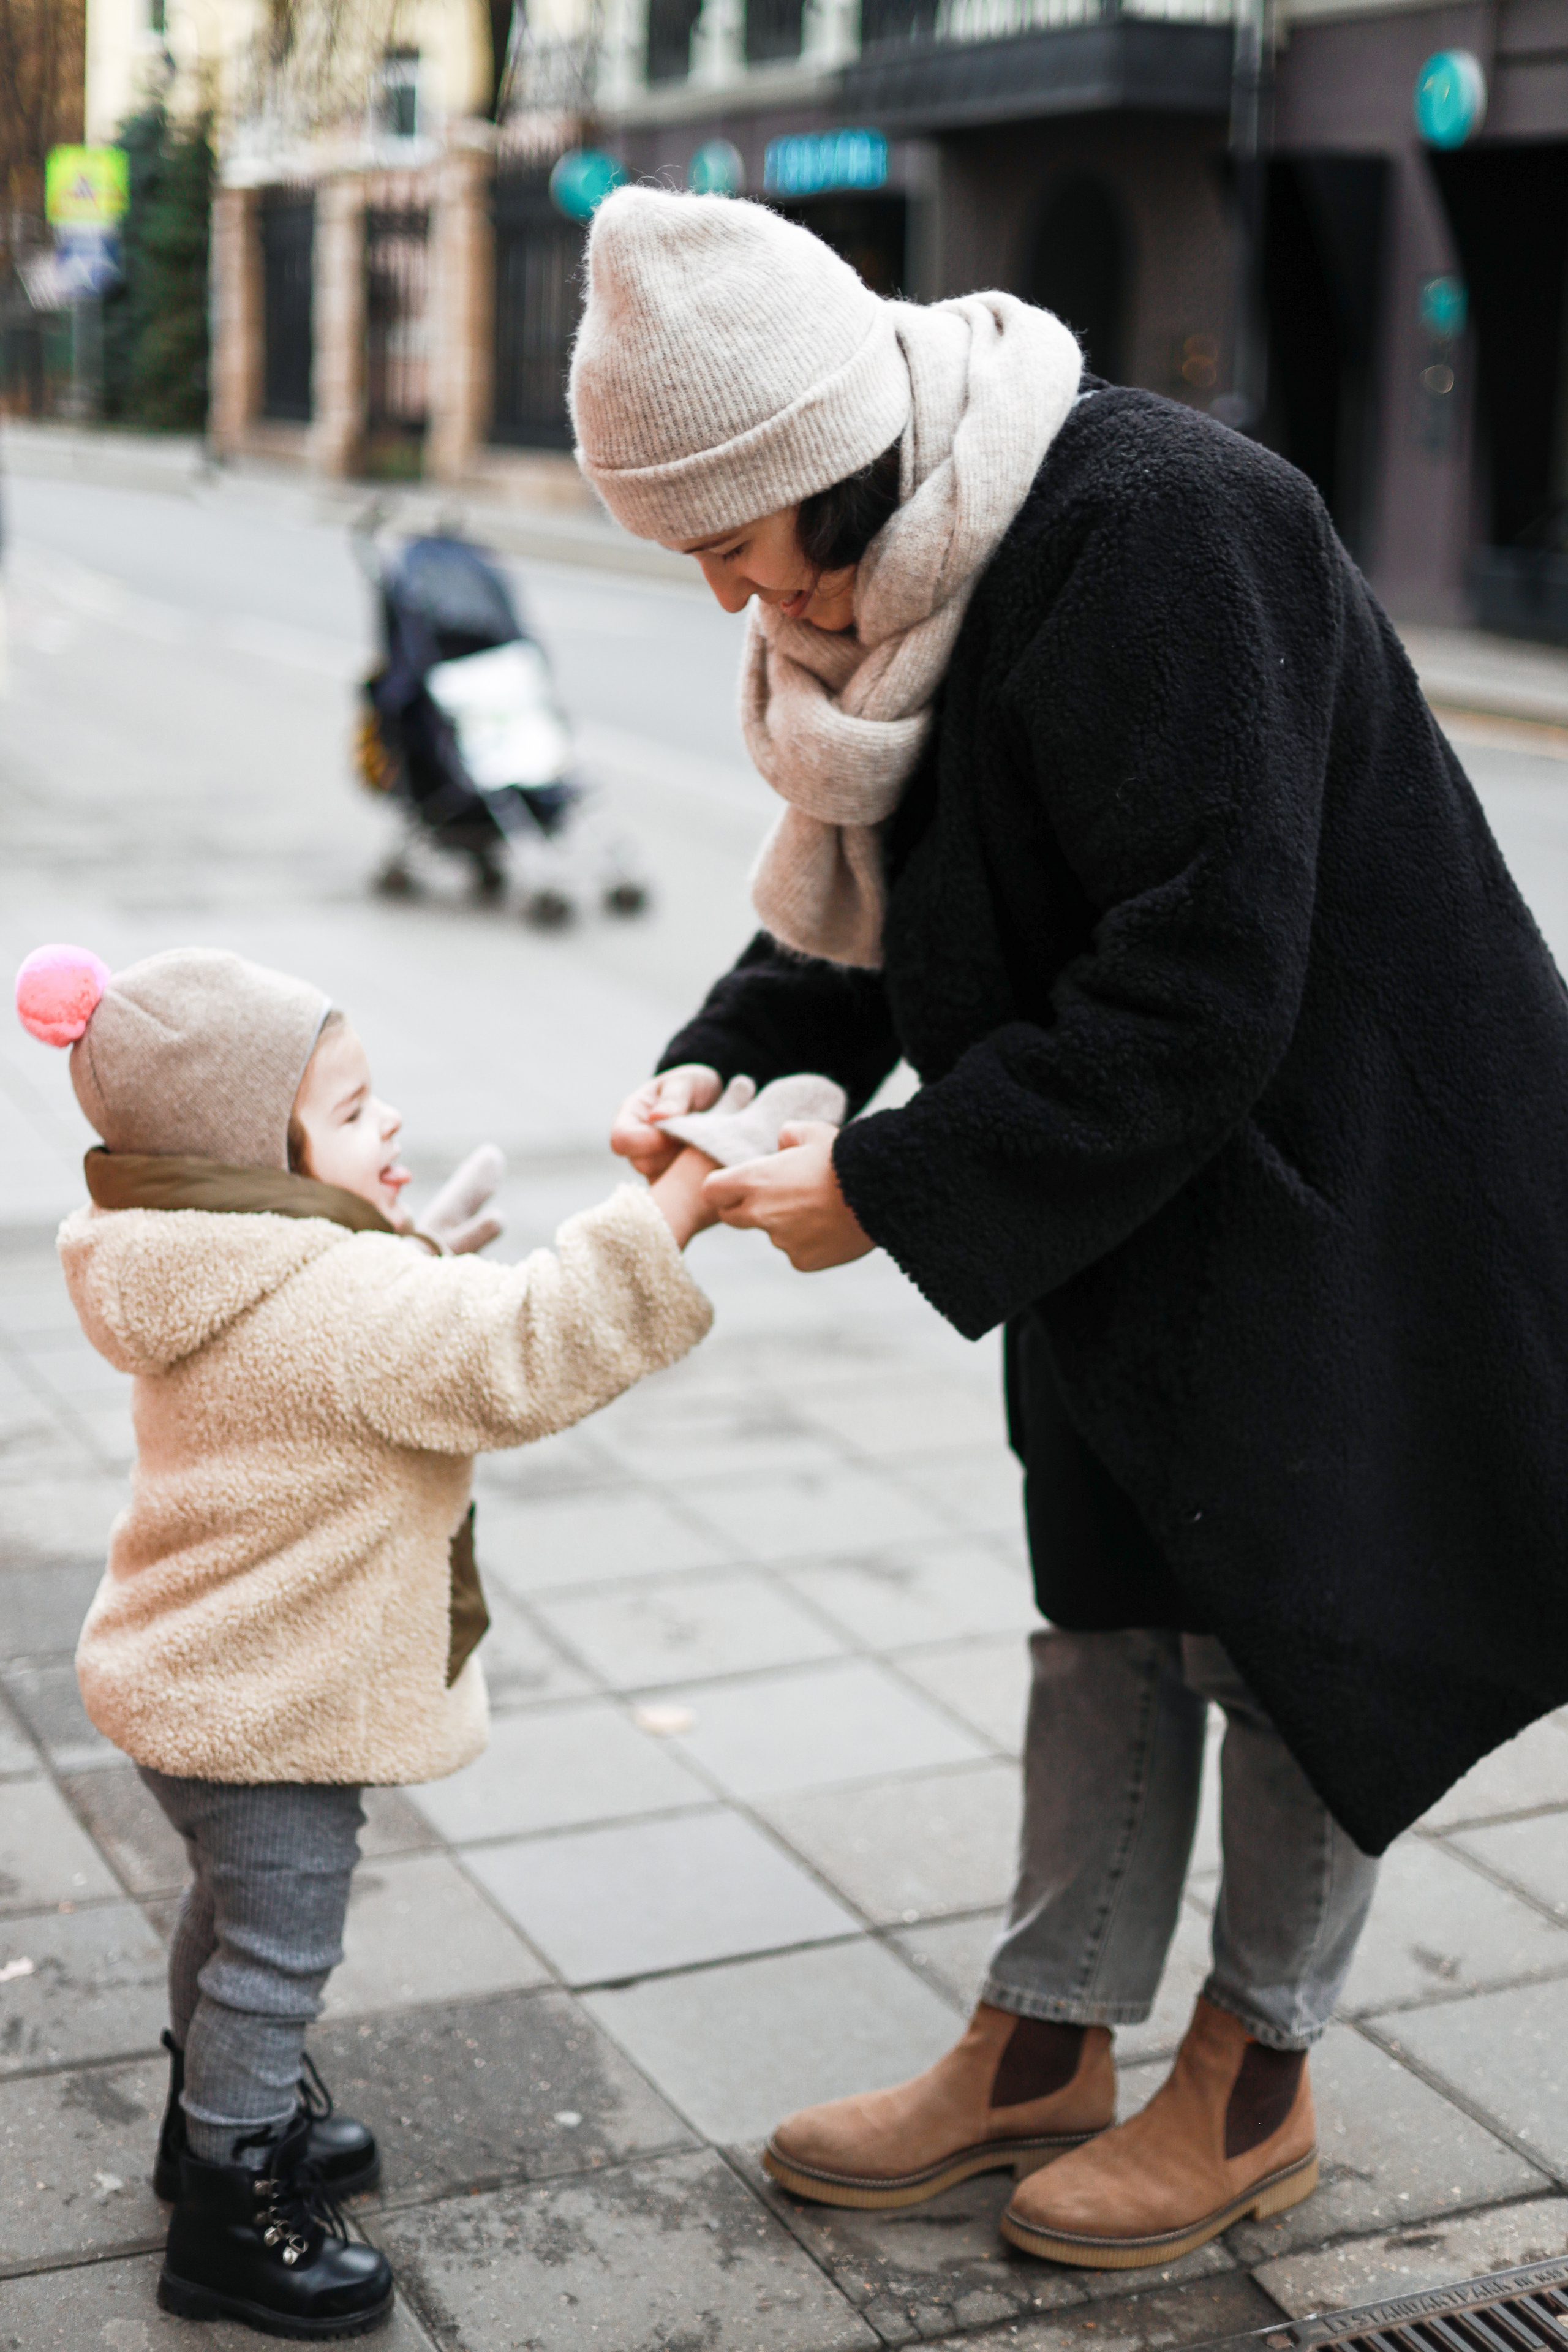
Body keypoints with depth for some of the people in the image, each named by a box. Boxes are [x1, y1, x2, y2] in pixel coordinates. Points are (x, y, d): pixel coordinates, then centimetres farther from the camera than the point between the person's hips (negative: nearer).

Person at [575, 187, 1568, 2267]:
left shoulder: (1155, 534, -29)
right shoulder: (891, 562, -2)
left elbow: (1202, 991, -31)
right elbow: (867, 902, 10)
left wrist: (896, 1186, -26)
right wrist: (726, 1059, -8)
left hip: (1336, 1170, -8)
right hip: (1134, 1179, 8)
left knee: (1288, 1624, 7)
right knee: (1106, 1602, 16)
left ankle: (1256, 2086, 28)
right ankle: (1046, 2046, 32)